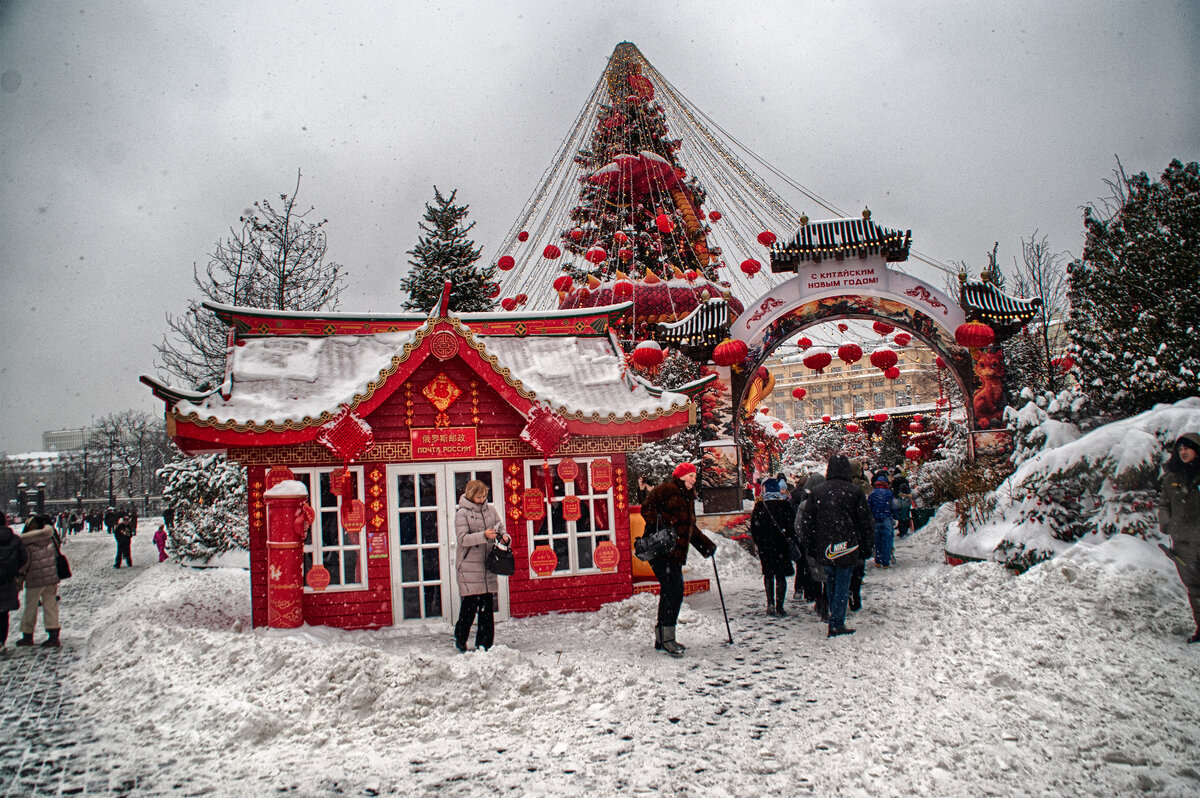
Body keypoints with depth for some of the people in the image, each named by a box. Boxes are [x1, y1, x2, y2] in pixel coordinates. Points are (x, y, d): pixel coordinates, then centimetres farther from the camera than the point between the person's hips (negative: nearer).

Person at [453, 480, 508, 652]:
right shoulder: (462, 513, -3)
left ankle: (483, 644, 11)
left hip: (488, 564, 4)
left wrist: (504, 538, -8)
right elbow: (462, 538, -13)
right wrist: (484, 535, -24)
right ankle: (459, 640, 17)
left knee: (487, 607, 4)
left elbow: (501, 529, 15)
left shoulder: (490, 510, 10)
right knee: (469, 605, -3)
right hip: (469, 566, -4)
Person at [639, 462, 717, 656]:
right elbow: (647, 508, -12)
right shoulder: (666, 489, -4)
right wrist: (661, 524, -24)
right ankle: (667, 638, -11)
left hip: (676, 552, 9)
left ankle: (662, 636, 17)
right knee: (672, 590, -15)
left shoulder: (688, 498, 24)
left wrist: (706, 545, 24)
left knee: (675, 591, 8)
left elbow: (691, 528, 32)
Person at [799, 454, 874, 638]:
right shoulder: (854, 492, -5)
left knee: (830, 583, 17)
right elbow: (866, 521, -2)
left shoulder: (817, 492, 1)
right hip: (847, 547, -3)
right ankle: (837, 624, -1)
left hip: (824, 548, 3)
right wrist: (866, 545, 10)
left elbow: (806, 521, 4)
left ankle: (834, 619, 26)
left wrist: (811, 546, 13)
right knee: (843, 585, 2)